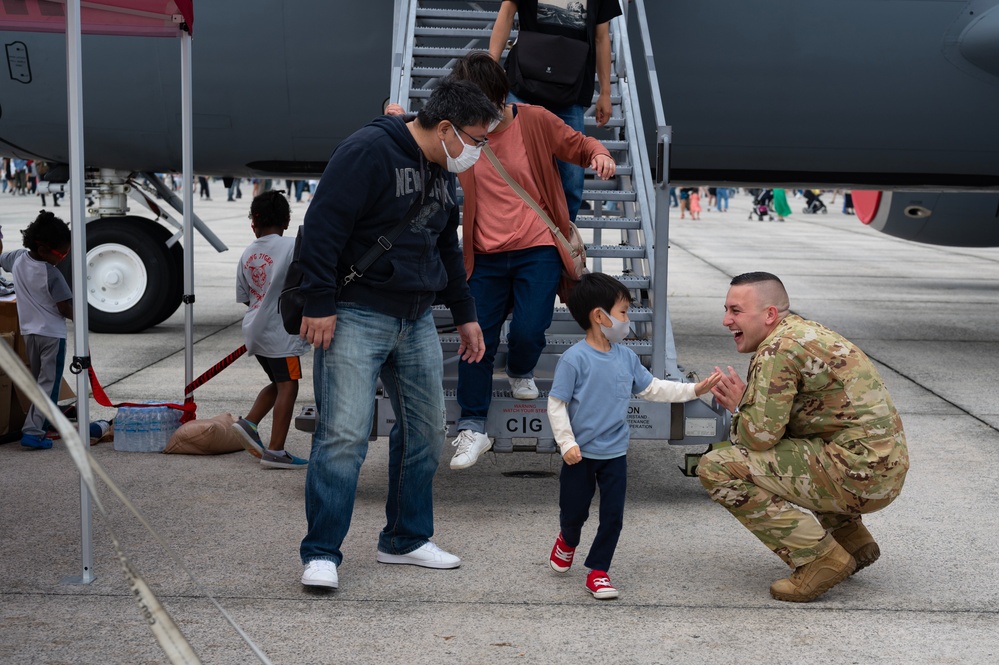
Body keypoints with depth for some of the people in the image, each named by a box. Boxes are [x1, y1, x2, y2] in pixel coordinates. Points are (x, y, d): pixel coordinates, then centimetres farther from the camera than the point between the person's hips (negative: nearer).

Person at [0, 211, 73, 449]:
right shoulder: (51, 274, -20)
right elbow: (65, 308, -15)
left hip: (29, 331, 7)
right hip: (52, 333, -7)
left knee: (38, 381, 21)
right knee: (49, 383, -4)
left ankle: (41, 422, 30)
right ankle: (33, 431, -11)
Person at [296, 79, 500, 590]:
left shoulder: (442, 173, 15)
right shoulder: (368, 151, -13)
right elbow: (323, 225, -17)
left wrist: (464, 314, 25)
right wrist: (319, 304, -19)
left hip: (417, 321, 9)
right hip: (356, 317, -8)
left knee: (425, 432, 11)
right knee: (344, 434, -12)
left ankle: (405, 539, 25)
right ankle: (321, 553, -3)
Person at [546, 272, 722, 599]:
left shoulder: (626, 357, 3)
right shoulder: (574, 359, -16)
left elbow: (653, 388, 13)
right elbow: (556, 404, -14)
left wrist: (694, 389, 8)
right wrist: (567, 443, -17)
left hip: (615, 453, 5)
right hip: (581, 453, -4)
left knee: (613, 515, 3)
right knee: (574, 511, 11)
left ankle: (598, 572, 17)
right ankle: (567, 541, 45)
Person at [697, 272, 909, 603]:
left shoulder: (778, 349, -13)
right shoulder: (804, 331, 17)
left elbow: (760, 435, -18)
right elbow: (776, 424, 23)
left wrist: (739, 407, 2)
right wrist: (744, 403, 6)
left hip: (856, 476, -10)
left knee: (716, 469, -11)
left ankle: (820, 558, -9)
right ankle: (852, 540, 23)